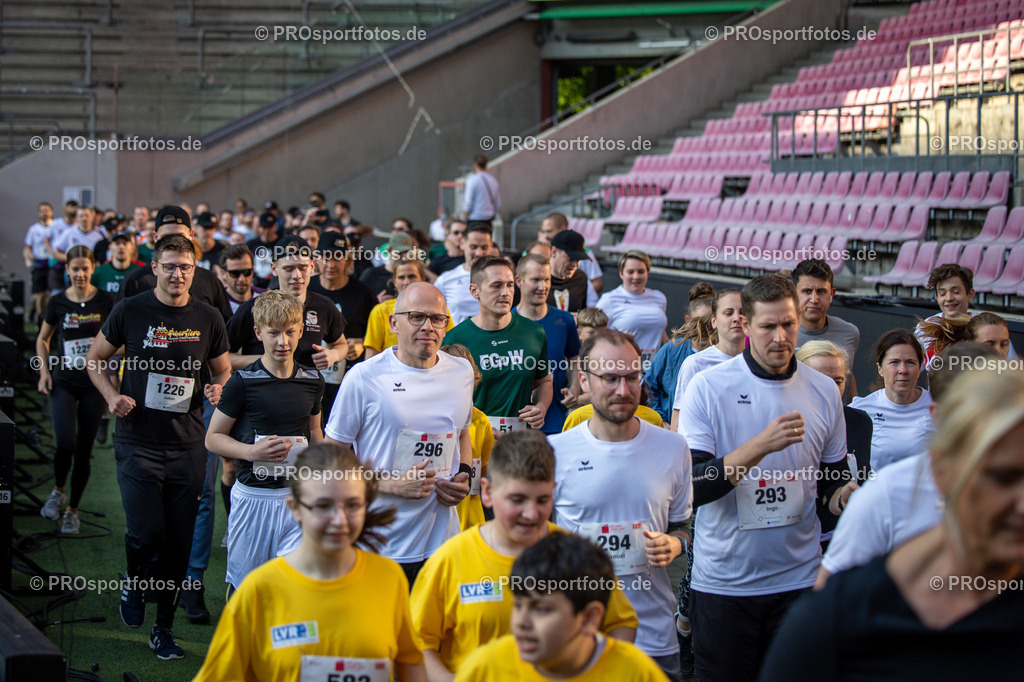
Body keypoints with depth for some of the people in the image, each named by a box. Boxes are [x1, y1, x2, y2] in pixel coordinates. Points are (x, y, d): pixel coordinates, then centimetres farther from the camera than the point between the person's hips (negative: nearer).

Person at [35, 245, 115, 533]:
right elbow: (43, 339, 15)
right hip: (64, 383, 0)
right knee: (65, 443, -16)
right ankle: (58, 490, 14)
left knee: (84, 450, 4)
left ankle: (72, 509, 20)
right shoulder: (57, 303, 1)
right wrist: (44, 371, 2)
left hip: (95, 384, 0)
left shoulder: (105, 301, -2)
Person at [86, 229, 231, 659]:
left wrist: (218, 390, -8)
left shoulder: (208, 319, 4)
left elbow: (223, 371, 15)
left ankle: (164, 629, 20)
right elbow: (95, 359, 10)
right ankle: (133, 579, 24)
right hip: (138, 442, -2)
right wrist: (111, 395, -8)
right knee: (146, 533, -12)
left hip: (188, 446, 2)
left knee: (178, 543, 5)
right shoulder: (130, 312, -1)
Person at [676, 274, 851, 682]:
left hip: (799, 580, 3)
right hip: (723, 583, -2)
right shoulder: (708, 387, -7)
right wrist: (762, 445, -25)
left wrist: (848, 494, -9)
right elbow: (692, 487, -15)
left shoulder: (824, 392, 4)